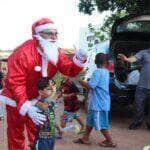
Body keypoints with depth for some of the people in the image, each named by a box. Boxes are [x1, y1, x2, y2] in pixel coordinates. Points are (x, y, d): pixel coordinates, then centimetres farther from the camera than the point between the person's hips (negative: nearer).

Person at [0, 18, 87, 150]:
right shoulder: (23, 53, -30)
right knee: (16, 134, 9)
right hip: (17, 99, -5)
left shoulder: (56, 52, -8)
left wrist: (78, 60, -33)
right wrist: (26, 107, -42)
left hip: (37, 99, 6)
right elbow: (16, 82, -32)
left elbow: (69, 70, -10)